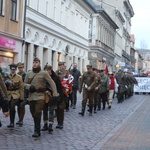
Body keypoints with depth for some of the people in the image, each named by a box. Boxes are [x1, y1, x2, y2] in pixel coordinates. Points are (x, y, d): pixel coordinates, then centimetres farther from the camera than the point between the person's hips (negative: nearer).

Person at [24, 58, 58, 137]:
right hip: (31, 96, 5)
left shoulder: (44, 73, -3)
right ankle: (37, 129, 26)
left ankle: (37, 131, -8)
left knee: (37, 113, -14)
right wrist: (29, 86, -10)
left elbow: (52, 83, -4)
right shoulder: (28, 73, 9)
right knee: (33, 113, 10)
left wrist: (55, 94, -14)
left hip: (40, 96, -4)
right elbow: (25, 84, 13)